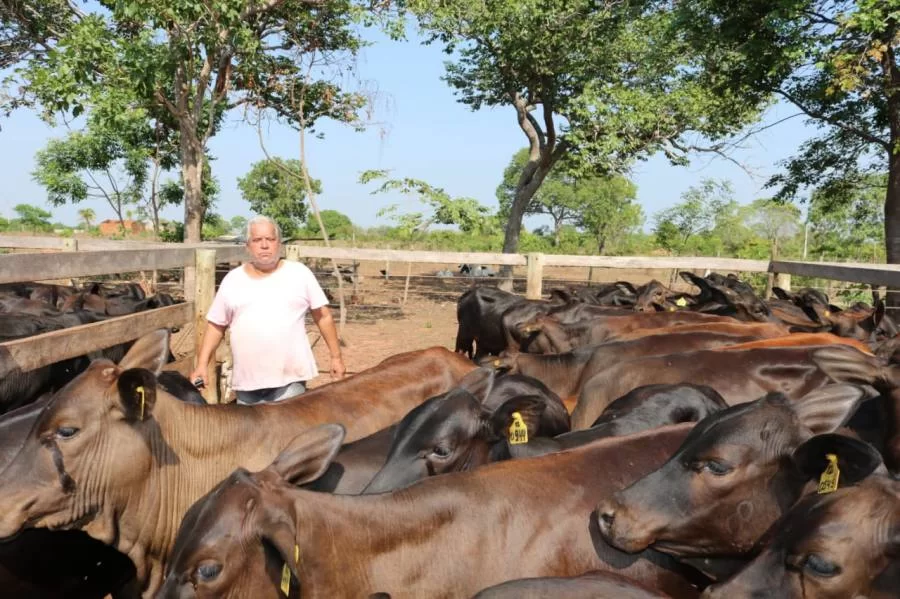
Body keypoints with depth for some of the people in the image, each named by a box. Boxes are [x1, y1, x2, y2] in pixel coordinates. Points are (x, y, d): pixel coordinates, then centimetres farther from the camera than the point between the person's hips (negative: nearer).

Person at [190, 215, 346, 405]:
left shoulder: (299, 273, -1)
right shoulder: (232, 280, 5)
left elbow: (323, 316, 3)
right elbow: (216, 326, 11)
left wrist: (336, 357, 2)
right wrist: (202, 364, 3)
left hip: (290, 377, -3)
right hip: (247, 381, 3)